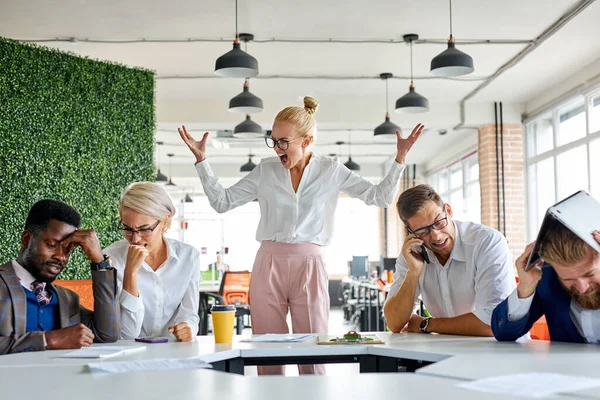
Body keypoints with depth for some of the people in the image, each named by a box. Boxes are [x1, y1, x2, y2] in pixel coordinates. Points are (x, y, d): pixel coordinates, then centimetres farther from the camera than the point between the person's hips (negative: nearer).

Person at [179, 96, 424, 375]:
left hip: (309, 265, -1)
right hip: (268, 265, 1)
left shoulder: (331, 171, 5)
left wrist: (400, 158, -4)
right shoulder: (266, 170, 8)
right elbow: (222, 202, 11)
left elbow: (379, 197, 6)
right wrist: (201, 159, 6)